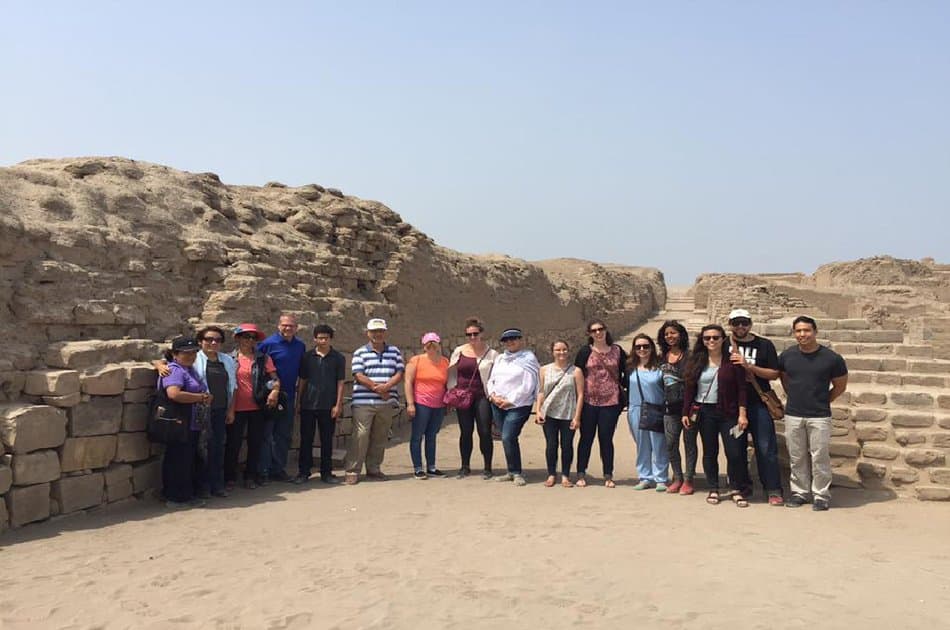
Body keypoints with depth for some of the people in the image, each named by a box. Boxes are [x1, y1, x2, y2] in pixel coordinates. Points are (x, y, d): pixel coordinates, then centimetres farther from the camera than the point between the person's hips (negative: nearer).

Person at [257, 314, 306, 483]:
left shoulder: (300, 346, 7)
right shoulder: (268, 343, -10)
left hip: (289, 398, 6)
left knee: (284, 435, 12)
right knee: (265, 434, 1)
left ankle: (278, 470, 22)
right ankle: (262, 471, 7)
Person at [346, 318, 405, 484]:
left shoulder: (394, 351, 13)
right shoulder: (360, 352, 4)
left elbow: (399, 374, 4)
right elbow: (359, 376, -6)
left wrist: (386, 386, -13)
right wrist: (377, 388, -11)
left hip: (387, 403, 3)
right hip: (363, 403, -3)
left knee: (380, 438, 8)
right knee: (360, 436, -7)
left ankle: (374, 469, 20)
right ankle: (352, 471, 0)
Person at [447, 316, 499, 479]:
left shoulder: (491, 354, 2)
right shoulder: (459, 351, 8)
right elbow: (451, 374, 14)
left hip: (483, 397, -2)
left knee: (485, 432, -4)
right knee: (465, 432, 8)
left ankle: (487, 468, 8)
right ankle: (465, 467, 18)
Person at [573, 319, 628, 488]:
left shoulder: (617, 351, 4)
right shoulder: (585, 352, 1)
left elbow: (627, 372, 14)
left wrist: (622, 387, 6)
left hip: (611, 401, 0)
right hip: (588, 402, 0)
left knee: (606, 439, 6)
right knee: (586, 438, 7)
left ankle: (608, 476, 16)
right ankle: (581, 474, 15)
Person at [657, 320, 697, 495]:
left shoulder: (689, 356, -4)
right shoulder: (662, 358, 10)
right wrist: (663, 401, 11)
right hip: (670, 407, 4)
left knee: (689, 443, 4)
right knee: (670, 444, 4)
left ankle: (688, 480, 14)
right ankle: (677, 478, 18)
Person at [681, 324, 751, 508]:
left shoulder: (732, 361, -3)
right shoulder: (696, 361, 5)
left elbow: (741, 388, -5)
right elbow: (690, 389, 7)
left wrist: (742, 413, -11)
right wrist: (686, 412, 3)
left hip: (728, 412, -2)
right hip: (705, 412, 2)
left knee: (734, 453, -3)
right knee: (710, 452, 9)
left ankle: (737, 491, 11)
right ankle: (713, 490, 20)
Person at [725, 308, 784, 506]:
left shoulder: (764, 345, 1)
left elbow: (774, 374, -3)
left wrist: (749, 366, -16)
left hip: (759, 403, -2)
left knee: (766, 448, -2)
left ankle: (773, 490, 5)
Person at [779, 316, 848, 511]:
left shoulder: (832, 358, -7)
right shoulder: (787, 356, 1)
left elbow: (840, 386, 6)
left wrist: (821, 402, 6)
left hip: (819, 417, -3)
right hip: (793, 416, 3)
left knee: (819, 457, 0)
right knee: (797, 457, 10)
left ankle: (821, 495, 13)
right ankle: (799, 492, 22)